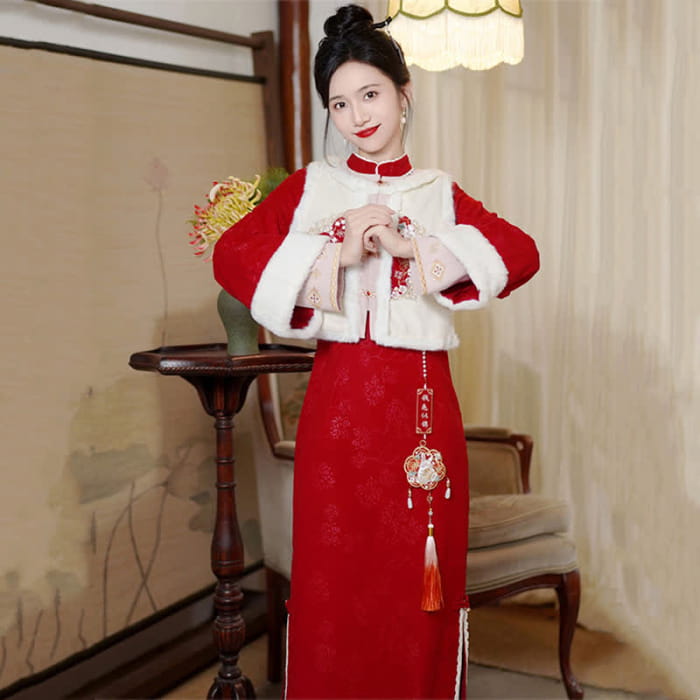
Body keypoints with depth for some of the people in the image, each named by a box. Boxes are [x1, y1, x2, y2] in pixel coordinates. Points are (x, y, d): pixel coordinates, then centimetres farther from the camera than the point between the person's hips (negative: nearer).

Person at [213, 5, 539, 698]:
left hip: (424, 405, 1)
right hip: (338, 405, 0)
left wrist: (410, 247, -13)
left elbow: (521, 253, -5)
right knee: (333, 576, 4)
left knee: (420, 577, 6)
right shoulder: (312, 185, 10)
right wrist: (335, 255, -13)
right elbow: (231, 254, -4)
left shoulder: (440, 193, 12)